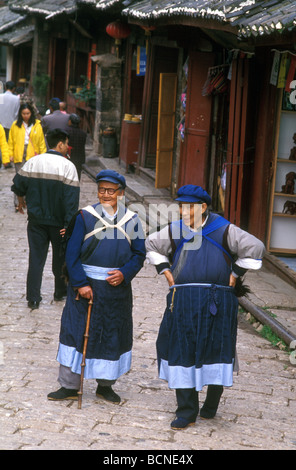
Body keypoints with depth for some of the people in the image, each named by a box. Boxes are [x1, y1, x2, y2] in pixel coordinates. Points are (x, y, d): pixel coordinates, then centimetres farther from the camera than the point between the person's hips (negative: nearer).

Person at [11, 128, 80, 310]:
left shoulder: (33, 162, -2)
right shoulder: (68, 166, -13)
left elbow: (18, 185, 6)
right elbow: (72, 198, -18)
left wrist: (21, 199, 28)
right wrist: (69, 224, -17)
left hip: (36, 220, 3)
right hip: (58, 222, -3)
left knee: (36, 257, 6)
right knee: (60, 258, 15)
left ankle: (33, 298, 3)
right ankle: (61, 292, 29)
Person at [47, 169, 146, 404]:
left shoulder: (131, 220, 2)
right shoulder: (85, 216, -3)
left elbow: (139, 254, 6)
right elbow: (72, 254, -5)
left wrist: (125, 273, -12)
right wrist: (80, 284, -14)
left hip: (117, 288, 2)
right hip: (86, 285, -2)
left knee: (114, 335, 8)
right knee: (76, 331, -1)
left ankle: (105, 384, 23)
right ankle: (69, 385, 9)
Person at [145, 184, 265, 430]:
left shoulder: (223, 230, -2)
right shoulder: (175, 231, 7)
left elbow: (255, 248, 1)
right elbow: (152, 245, 24)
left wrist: (235, 274, -1)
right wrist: (166, 272, 13)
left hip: (216, 301, -2)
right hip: (183, 301, 3)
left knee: (216, 351, 2)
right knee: (182, 352, 0)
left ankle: (212, 404, 24)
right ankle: (186, 412, 7)